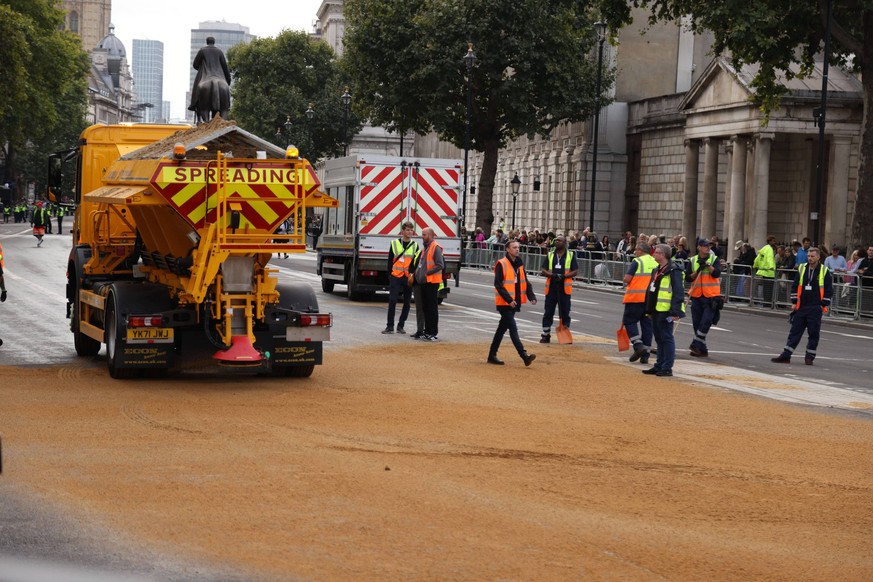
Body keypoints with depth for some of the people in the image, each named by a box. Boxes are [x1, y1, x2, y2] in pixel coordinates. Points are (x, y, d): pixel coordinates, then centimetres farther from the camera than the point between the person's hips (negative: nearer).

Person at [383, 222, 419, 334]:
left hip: (409, 278, 2)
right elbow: (390, 260, 6)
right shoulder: (394, 243, 5)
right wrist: (389, 275, 0)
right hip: (396, 277, -2)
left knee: (407, 303, 5)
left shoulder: (415, 245, 8)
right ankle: (390, 326, -4)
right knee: (392, 301, -9)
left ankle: (400, 326, 16)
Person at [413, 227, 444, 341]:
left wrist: (427, 273, -18)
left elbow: (440, 265, -19)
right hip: (424, 282, 9)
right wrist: (418, 272, 11)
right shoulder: (424, 248, 17)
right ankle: (427, 331, 19)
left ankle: (433, 333, -2)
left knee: (432, 308, -5)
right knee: (425, 308, 12)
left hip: (432, 282, -9)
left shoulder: (436, 248, -12)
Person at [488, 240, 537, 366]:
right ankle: (524, 356, -19)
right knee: (513, 329, -11)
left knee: (502, 329, 13)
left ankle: (492, 355, 22)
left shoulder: (520, 264, 12)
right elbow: (498, 285, -15)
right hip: (504, 303, -7)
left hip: (515, 303, 7)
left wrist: (531, 297, -2)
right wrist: (509, 299, -23)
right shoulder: (501, 264, -11)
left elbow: (525, 283, 14)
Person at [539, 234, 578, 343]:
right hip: (551, 286, 2)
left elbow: (575, 271, -1)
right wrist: (552, 275, -15)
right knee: (548, 312, 3)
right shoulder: (550, 255, 10)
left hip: (564, 287, -2)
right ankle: (546, 335, 9)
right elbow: (543, 271, 4)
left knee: (565, 312, 3)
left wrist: (564, 276, -16)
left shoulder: (570, 255, 4)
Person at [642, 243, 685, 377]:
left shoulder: (673, 271, -13)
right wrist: (649, 309, 22)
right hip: (656, 311, 10)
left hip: (665, 311, -9)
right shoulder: (657, 271, 17)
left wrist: (675, 311, -22)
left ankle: (667, 368, 0)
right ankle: (659, 366, 21)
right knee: (659, 339, 14)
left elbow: (679, 292, -17)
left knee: (666, 339, -4)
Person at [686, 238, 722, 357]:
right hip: (696, 296, 3)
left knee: (706, 321, -15)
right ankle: (702, 349, 15)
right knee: (697, 323, 6)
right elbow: (688, 277, 2)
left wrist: (707, 264, -20)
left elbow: (717, 273, -14)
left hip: (711, 296, -3)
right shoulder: (692, 261, 7)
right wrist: (698, 271, -11)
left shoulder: (714, 259, 1)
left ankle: (696, 344, -10)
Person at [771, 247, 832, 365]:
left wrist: (824, 305, -4)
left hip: (815, 309, -3)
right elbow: (795, 286, 12)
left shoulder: (824, 271, -2)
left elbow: (829, 290, 1)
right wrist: (794, 302, 7)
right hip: (801, 307, 3)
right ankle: (785, 356, 5)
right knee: (795, 331, 4)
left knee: (813, 333, 2)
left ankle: (810, 356, 12)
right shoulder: (802, 269, 6)